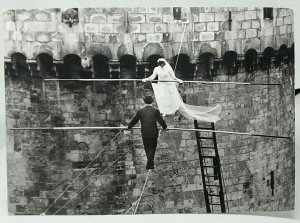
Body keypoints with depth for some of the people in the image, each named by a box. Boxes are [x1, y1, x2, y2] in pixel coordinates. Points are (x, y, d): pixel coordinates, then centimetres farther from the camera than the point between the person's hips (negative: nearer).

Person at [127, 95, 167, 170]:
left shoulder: (140, 111, -3)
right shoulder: (155, 111, -6)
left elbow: (134, 120, 7)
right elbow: (161, 121, 1)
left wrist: (128, 126, 25)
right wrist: (165, 127, 21)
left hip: (144, 134, 2)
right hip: (153, 133, -2)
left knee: (147, 149, 18)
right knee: (152, 149, 8)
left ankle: (150, 163, 30)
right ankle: (149, 164, -2)